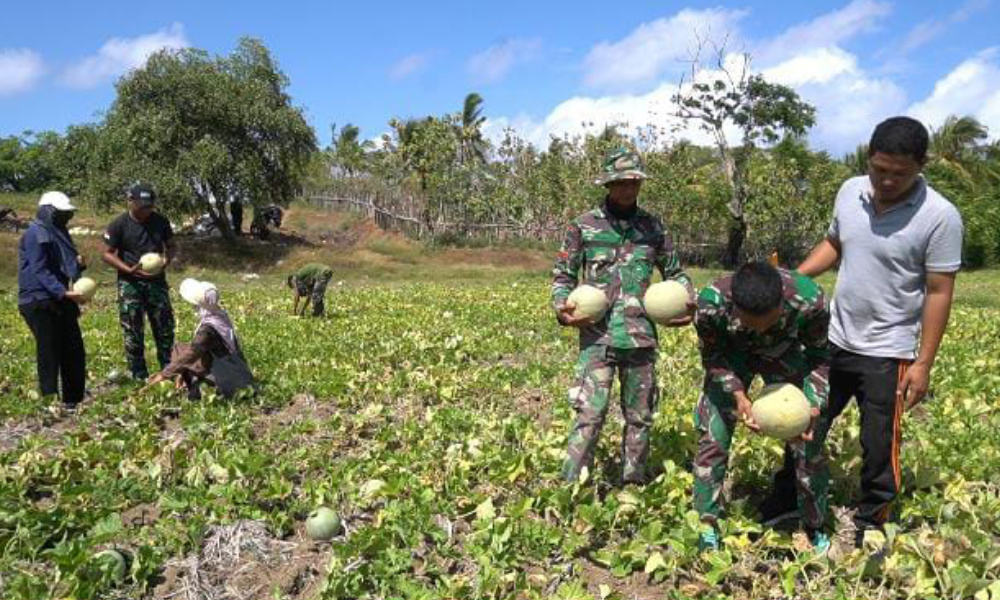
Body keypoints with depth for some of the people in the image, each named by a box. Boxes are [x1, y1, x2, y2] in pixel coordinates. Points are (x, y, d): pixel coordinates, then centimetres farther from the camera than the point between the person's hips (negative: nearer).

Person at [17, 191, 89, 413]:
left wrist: (79, 264, -2)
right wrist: (64, 292, -29)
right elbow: (40, 271, -19)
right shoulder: (36, 234, -11)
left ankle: (74, 401, 17)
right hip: (40, 303, -9)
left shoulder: (59, 233, 16)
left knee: (75, 352, 8)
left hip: (60, 302, 9)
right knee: (50, 353, -5)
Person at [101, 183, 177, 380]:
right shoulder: (119, 224, -7)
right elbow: (107, 253, -5)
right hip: (130, 284, -3)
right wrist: (129, 269, -19)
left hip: (157, 281, 3)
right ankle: (139, 375, 11)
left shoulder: (161, 221, 3)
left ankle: (168, 368, 20)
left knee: (165, 327, 6)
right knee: (133, 331, 1)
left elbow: (171, 246, 14)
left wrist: (167, 260, -9)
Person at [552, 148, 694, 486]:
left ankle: (633, 485, 25)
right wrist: (562, 307, -14)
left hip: (641, 336, 3)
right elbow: (562, 275, 6)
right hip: (597, 336, -3)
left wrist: (689, 304, 0)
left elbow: (675, 273, 18)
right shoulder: (584, 225, 2)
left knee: (640, 417, 11)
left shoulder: (653, 227, 9)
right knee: (590, 415, -10)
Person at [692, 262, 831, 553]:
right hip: (731, 355, 0)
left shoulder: (809, 300, -37)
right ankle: (707, 528, 15)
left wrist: (814, 403, -31)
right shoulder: (711, 302, -39)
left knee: (808, 442, -1)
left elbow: (819, 357, -16)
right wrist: (738, 394, -33)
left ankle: (816, 529, 22)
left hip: (785, 354, 1)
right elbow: (712, 356, -18)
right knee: (712, 439, -3)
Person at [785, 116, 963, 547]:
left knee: (879, 446, 6)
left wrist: (923, 363, -14)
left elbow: (939, 294, -13)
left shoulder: (939, 217, -16)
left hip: (887, 353, -5)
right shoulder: (850, 192, -1)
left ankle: (871, 523, 26)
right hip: (834, 340, 5)